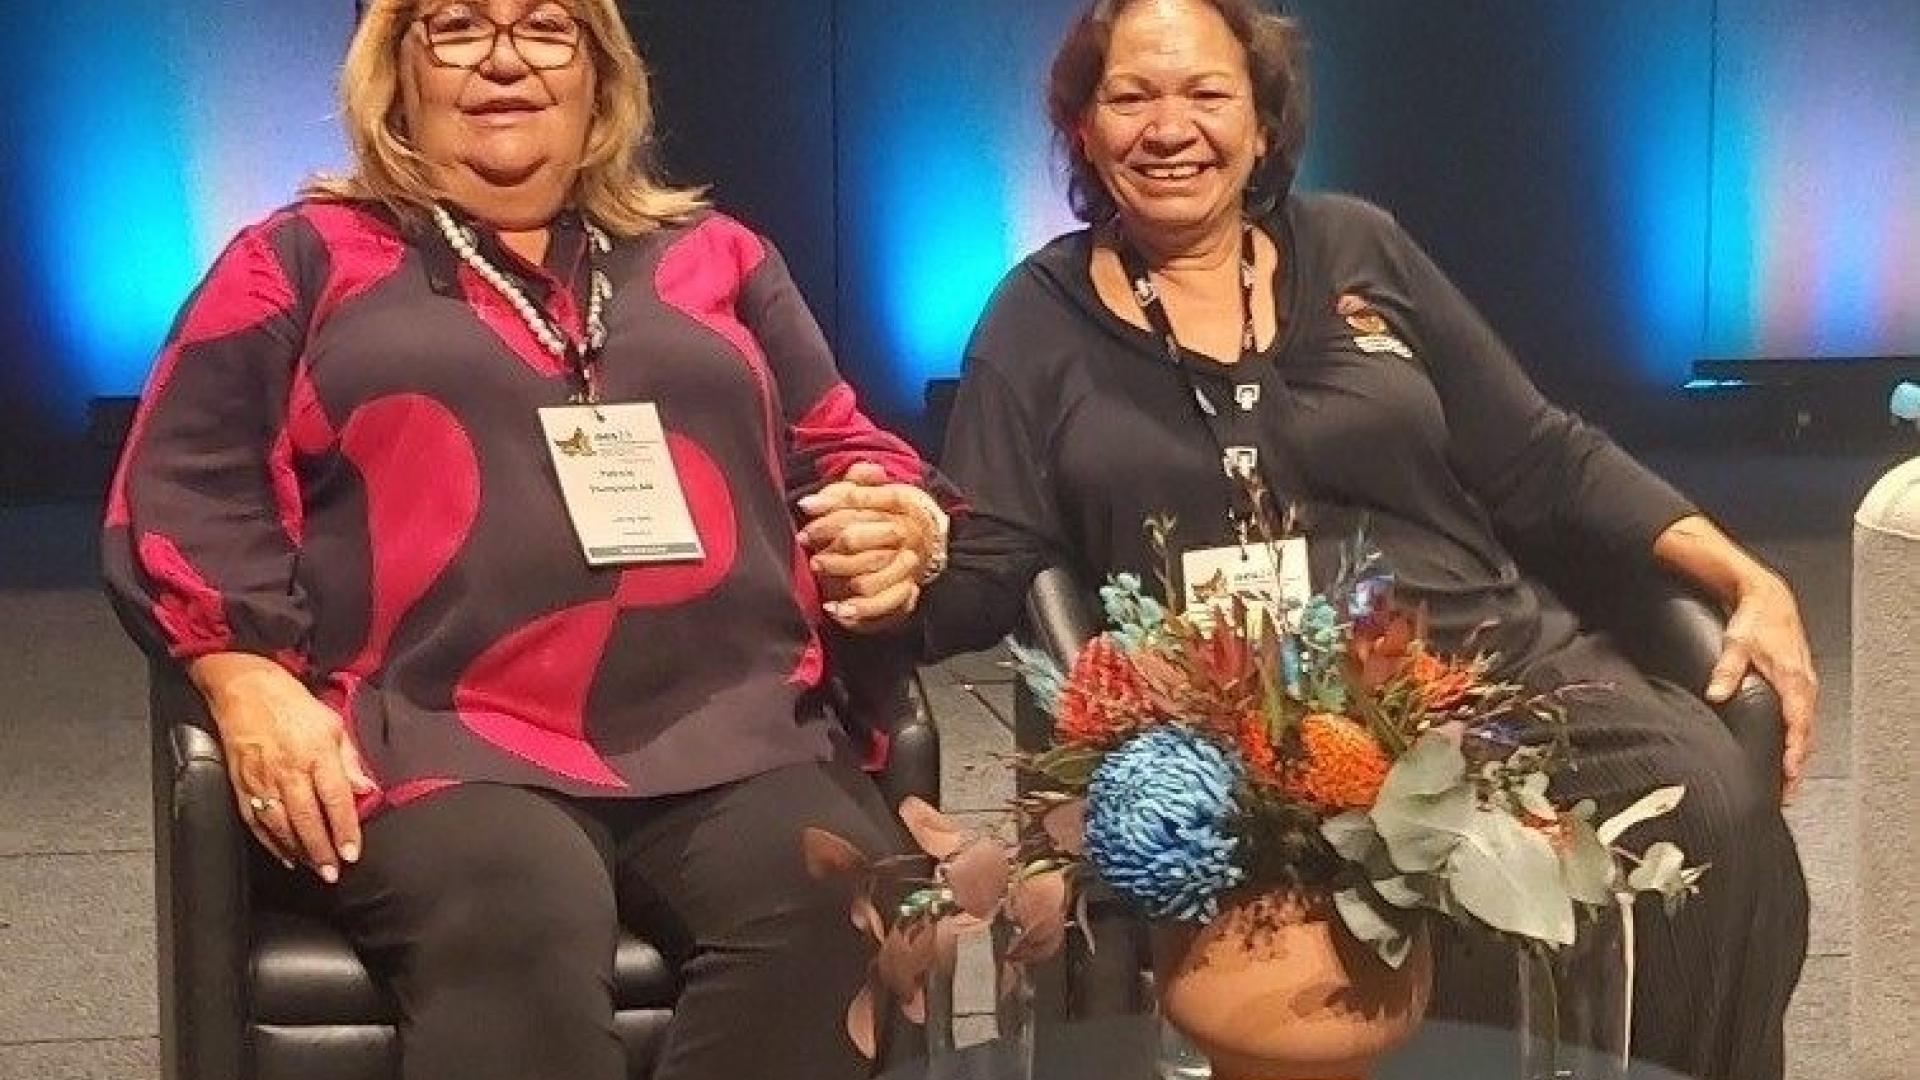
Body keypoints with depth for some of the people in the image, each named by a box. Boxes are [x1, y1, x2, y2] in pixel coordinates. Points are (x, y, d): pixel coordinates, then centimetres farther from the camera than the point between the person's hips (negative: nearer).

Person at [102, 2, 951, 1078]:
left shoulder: (717, 256, 25)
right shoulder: (305, 260, 16)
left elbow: (841, 449, 28)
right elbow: (183, 494, 8)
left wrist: (900, 529, 4)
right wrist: (253, 688, -8)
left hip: (734, 732, 3)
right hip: (445, 740, -2)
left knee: (841, 917, -30)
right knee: (515, 938, -36)